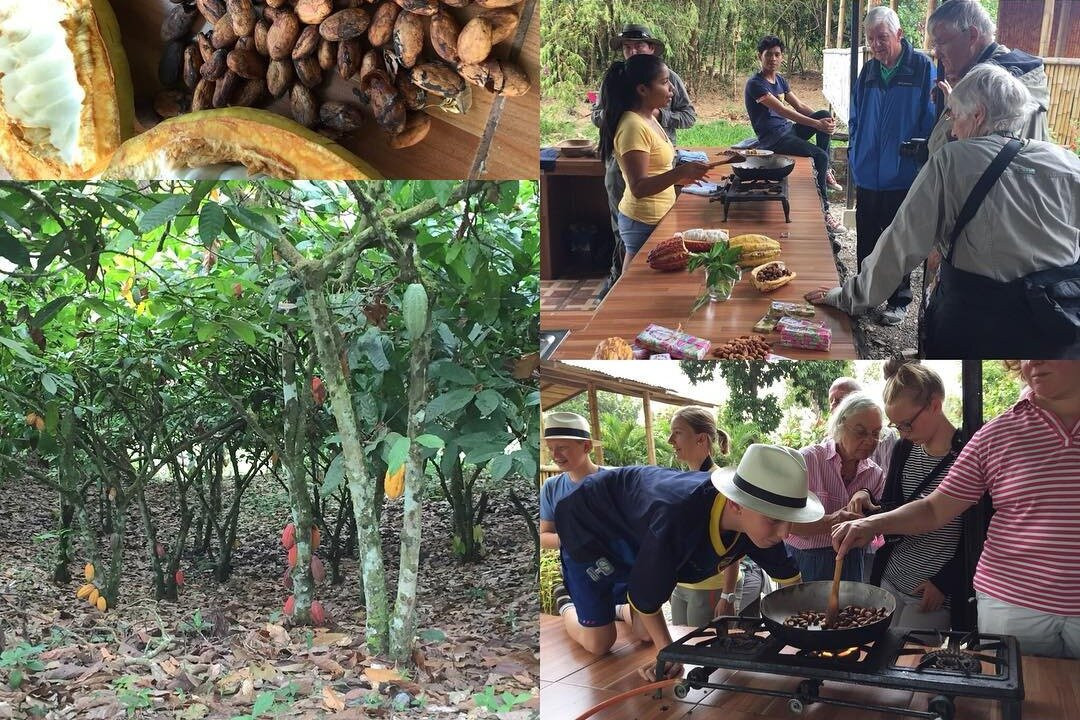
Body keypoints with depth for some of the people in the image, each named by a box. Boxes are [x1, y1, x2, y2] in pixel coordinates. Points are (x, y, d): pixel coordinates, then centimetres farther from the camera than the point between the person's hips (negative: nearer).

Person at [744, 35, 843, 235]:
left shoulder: (780, 80, 15)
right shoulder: (755, 84, -13)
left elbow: (800, 106, 12)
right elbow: (782, 111, -22)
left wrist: (825, 121, -6)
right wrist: (817, 124, -27)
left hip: (788, 130, 8)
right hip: (771, 138, -8)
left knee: (824, 114, -11)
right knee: (820, 156, -24)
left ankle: (825, 172, -4)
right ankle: (823, 211, -19)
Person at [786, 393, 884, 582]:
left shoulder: (874, 473, 1)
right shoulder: (808, 459, -14)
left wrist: (866, 496, -14)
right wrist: (829, 522, -35)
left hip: (850, 564, 4)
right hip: (804, 561, -4)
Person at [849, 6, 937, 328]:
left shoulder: (922, 69, -11)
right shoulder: (868, 72, 5)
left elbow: (931, 122, -9)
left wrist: (923, 163, -11)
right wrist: (855, 154, 8)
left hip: (902, 177, -5)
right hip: (867, 175, 5)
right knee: (866, 240, 14)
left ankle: (898, 300, 20)